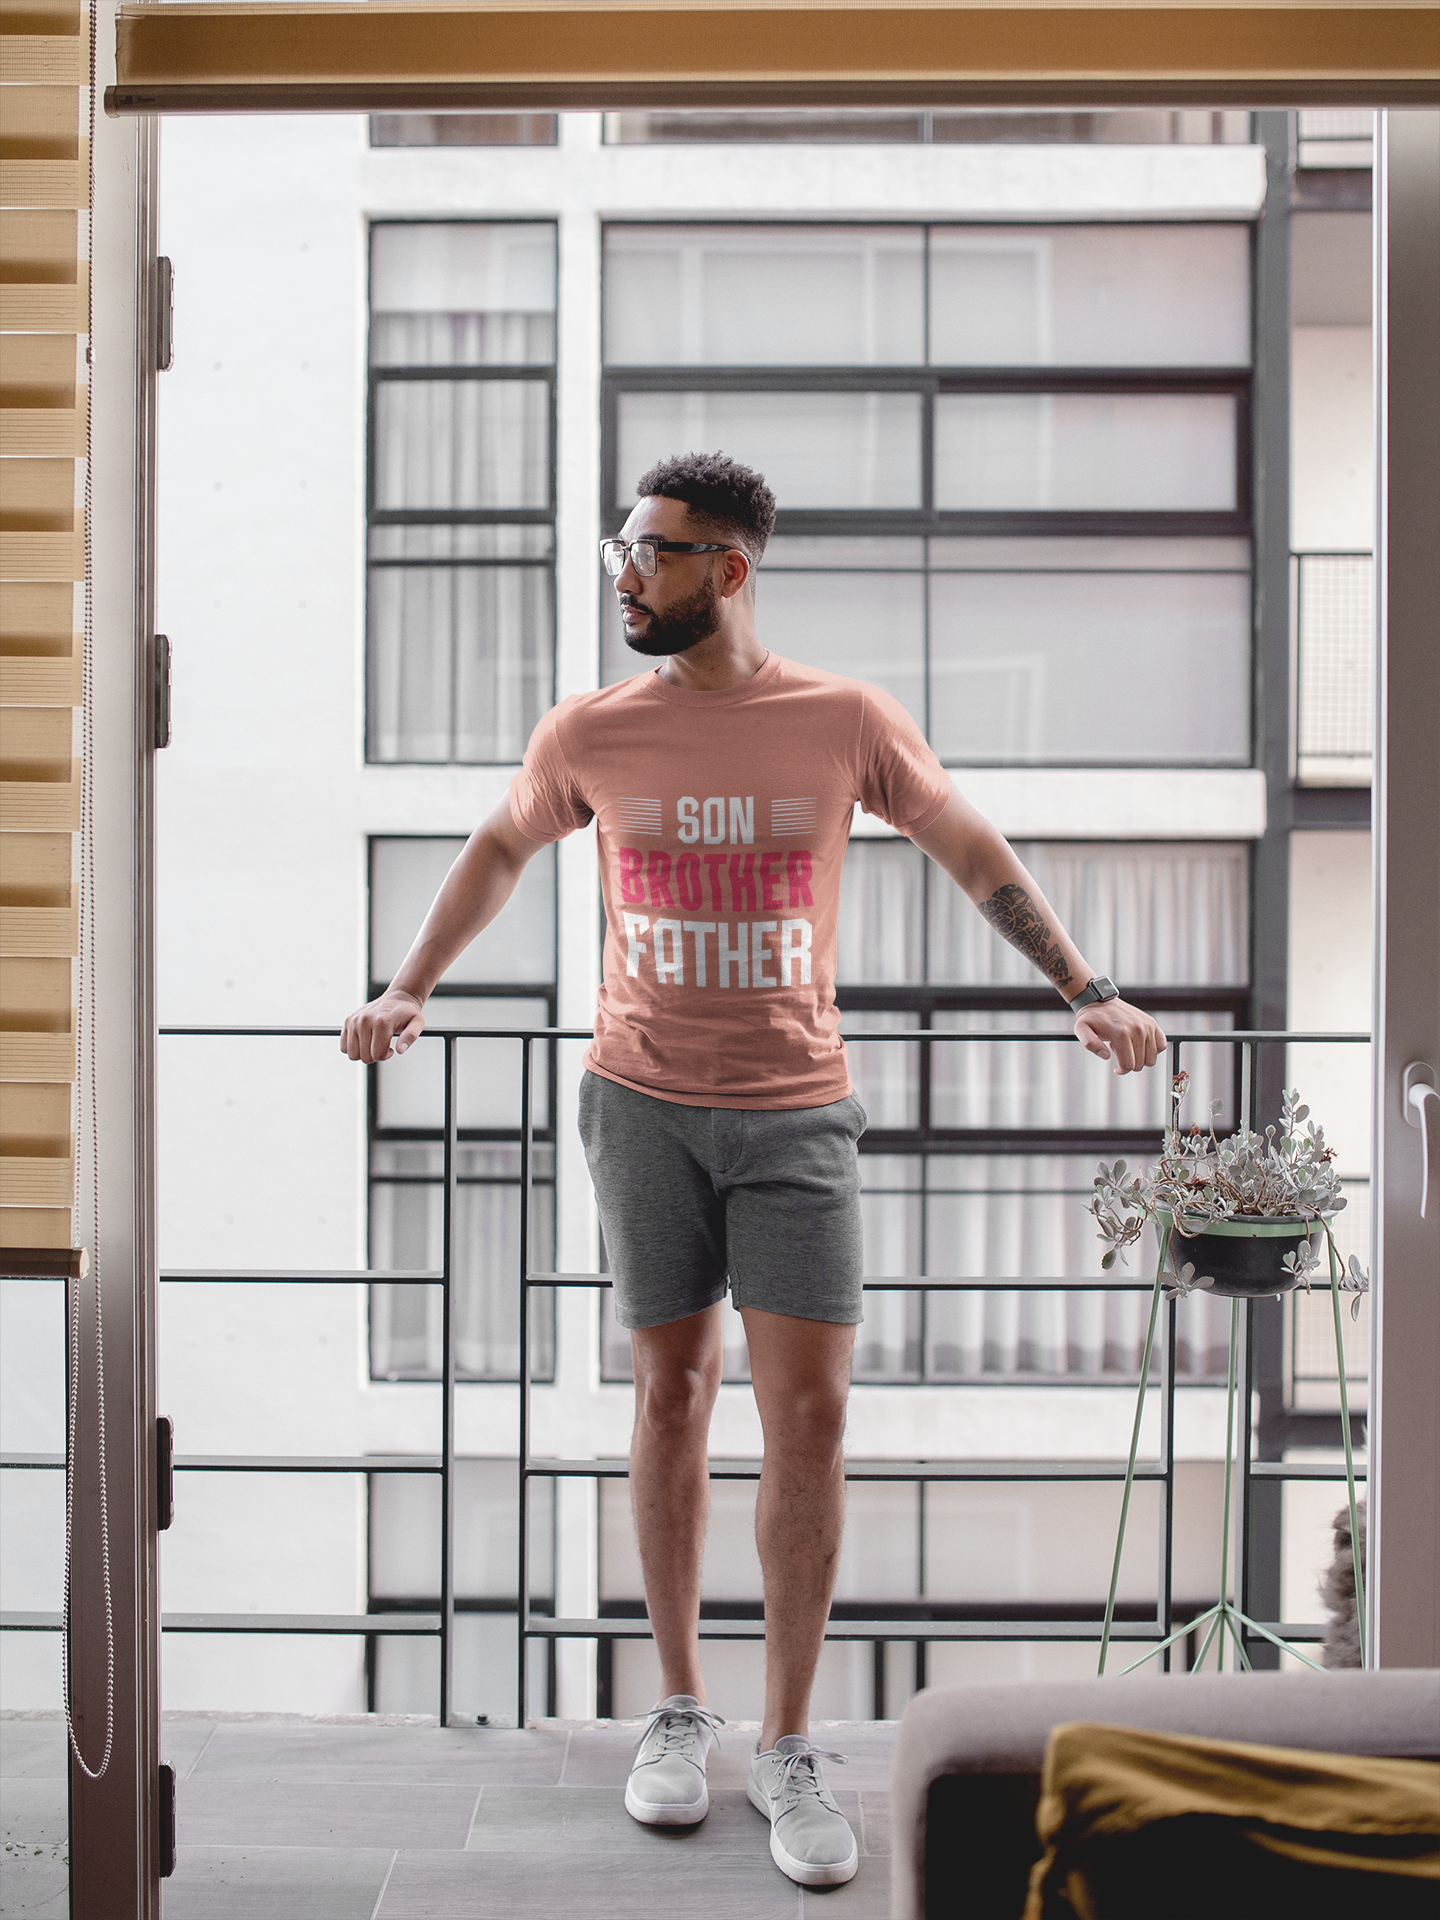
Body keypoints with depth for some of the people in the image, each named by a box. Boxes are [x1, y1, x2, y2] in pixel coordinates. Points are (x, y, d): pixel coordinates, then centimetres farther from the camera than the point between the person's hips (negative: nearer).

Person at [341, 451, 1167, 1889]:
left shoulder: (846, 722, -2)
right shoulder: (588, 734, 2)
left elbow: (975, 854, 8)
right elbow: (500, 849, 19)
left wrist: (1086, 992, 1)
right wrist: (409, 990, 12)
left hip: (796, 1112, -1)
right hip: (644, 1104, 1)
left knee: (808, 1412, -5)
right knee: (671, 1396, 8)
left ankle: (788, 1747, 9)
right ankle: (679, 1708, 24)